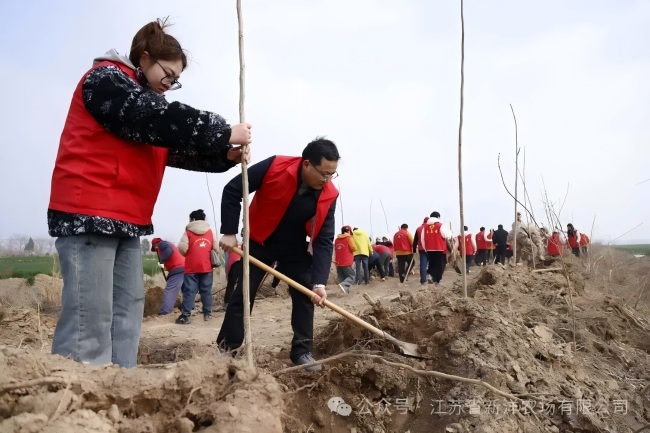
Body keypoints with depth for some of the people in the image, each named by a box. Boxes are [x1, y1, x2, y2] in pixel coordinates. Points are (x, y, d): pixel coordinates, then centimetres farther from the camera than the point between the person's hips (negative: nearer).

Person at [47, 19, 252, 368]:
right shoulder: (106, 78, -4)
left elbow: (177, 150, 16)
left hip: (125, 217, 10)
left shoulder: (143, 100, 25)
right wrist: (223, 132, -16)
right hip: (87, 213, -10)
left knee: (128, 309, 6)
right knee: (89, 317, -12)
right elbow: (162, 118, -19)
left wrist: (224, 156, 1)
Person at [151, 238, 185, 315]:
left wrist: (161, 260, -9)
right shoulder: (168, 244, 33)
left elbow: (169, 250, -19)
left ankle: (164, 313, -17)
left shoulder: (162, 244, 5)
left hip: (177, 270, -10)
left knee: (169, 292, -12)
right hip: (184, 267, 10)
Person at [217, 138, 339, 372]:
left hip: (295, 248, 2)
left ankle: (302, 351, 12)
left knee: (305, 296, -1)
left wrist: (319, 282, -29)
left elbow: (324, 240, -19)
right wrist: (229, 232, -20)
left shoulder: (329, 195, -20)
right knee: (242, 294, 2)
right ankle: (225, 348, 14)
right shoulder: (274, 167, -29)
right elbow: (232, 190, -19)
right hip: (260, 242, -2)